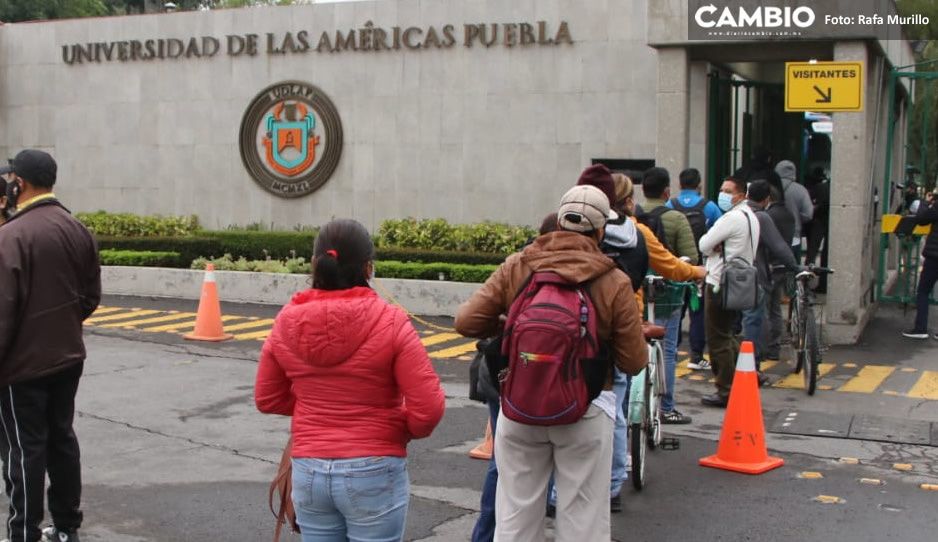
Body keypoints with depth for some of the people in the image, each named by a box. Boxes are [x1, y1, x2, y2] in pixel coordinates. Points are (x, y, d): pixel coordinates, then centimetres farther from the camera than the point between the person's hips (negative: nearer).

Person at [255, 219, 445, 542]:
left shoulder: (287, 322, -3)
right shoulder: (390, 322, -15)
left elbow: (267, 399, 9)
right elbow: (428, 408, -15)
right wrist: (408, 431, 5)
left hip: (309, 472, 4)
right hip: (374, 473, -3)